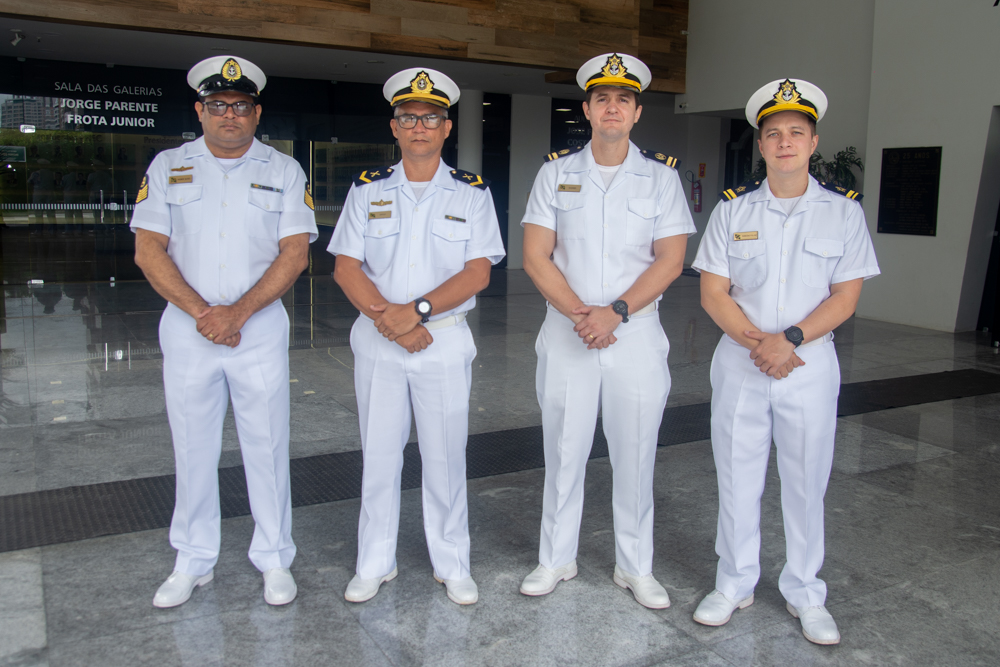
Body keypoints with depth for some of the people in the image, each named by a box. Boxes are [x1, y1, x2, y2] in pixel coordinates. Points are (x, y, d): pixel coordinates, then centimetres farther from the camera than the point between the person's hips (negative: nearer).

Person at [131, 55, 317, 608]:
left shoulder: (284, 172, 4)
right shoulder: (168, 167, 7)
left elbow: (295, 253, -5)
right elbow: (148, 250, 0)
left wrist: (237, 313, -14)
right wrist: (200, 312, -12)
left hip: (260, 330, -1)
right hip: (186, 329, 2)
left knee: (267, 447, 4)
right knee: (192, 448, 9)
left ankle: (274, 560, 18)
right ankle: (193, 562, 24)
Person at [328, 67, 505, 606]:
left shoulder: (472, 193, 2)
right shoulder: (368, 189, 6)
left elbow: (478, 272, -7)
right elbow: (346, 267, -1)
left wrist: (416, 310, -18)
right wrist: (386, 319, -15)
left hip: (445, 340, -1)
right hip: (377, 340, 2)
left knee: (445, 456, 6)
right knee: (378, 454, 9)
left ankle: (451, 564, 21)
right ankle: (374, 563, 24)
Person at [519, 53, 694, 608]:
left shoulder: (661, 176, 4)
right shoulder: (556, 172, 5)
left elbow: (670, 260, -3)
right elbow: (535, 256, -1)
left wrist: (614, 312, -15)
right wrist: (580, 314, -13)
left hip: (636, 333, 0)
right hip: (566, 332, 1)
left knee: (635, 456, 6)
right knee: (563, 452, 8)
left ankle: (635, 567, 23)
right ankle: (556, 559, 25)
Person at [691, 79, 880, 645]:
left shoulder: (844, 209, 1)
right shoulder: (733, 208, 3)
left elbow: (847, 295, -3)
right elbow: (713, 291, -1)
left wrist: (790, 339, -17)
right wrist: (756, 344, -14)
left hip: (810, 364, 0)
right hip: (740, 362, 1)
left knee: (807, 484, 8)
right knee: (737, 478, 9)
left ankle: (805, 594, 26)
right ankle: (735, 585, 26)